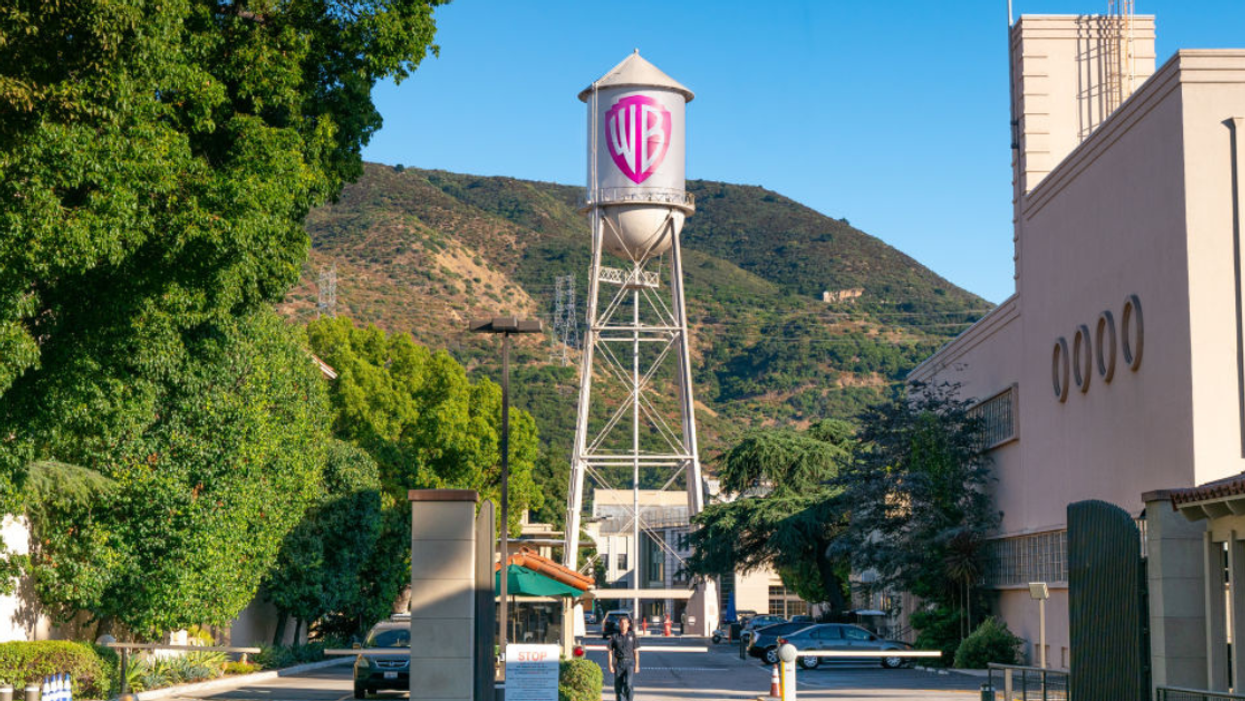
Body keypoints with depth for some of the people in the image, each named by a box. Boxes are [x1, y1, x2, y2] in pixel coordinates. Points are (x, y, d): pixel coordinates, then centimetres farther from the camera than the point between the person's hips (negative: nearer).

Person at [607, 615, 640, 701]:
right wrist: (610, 665, -5)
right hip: (618, 663, 1)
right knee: (619, 686, 3)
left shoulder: (632, 636, 0)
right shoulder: (614, 636, 0)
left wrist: (637, 665, -2)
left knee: (628, 684, -18)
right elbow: (610, 652, 2)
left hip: (629, 663, -1)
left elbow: (636, 651, 3)